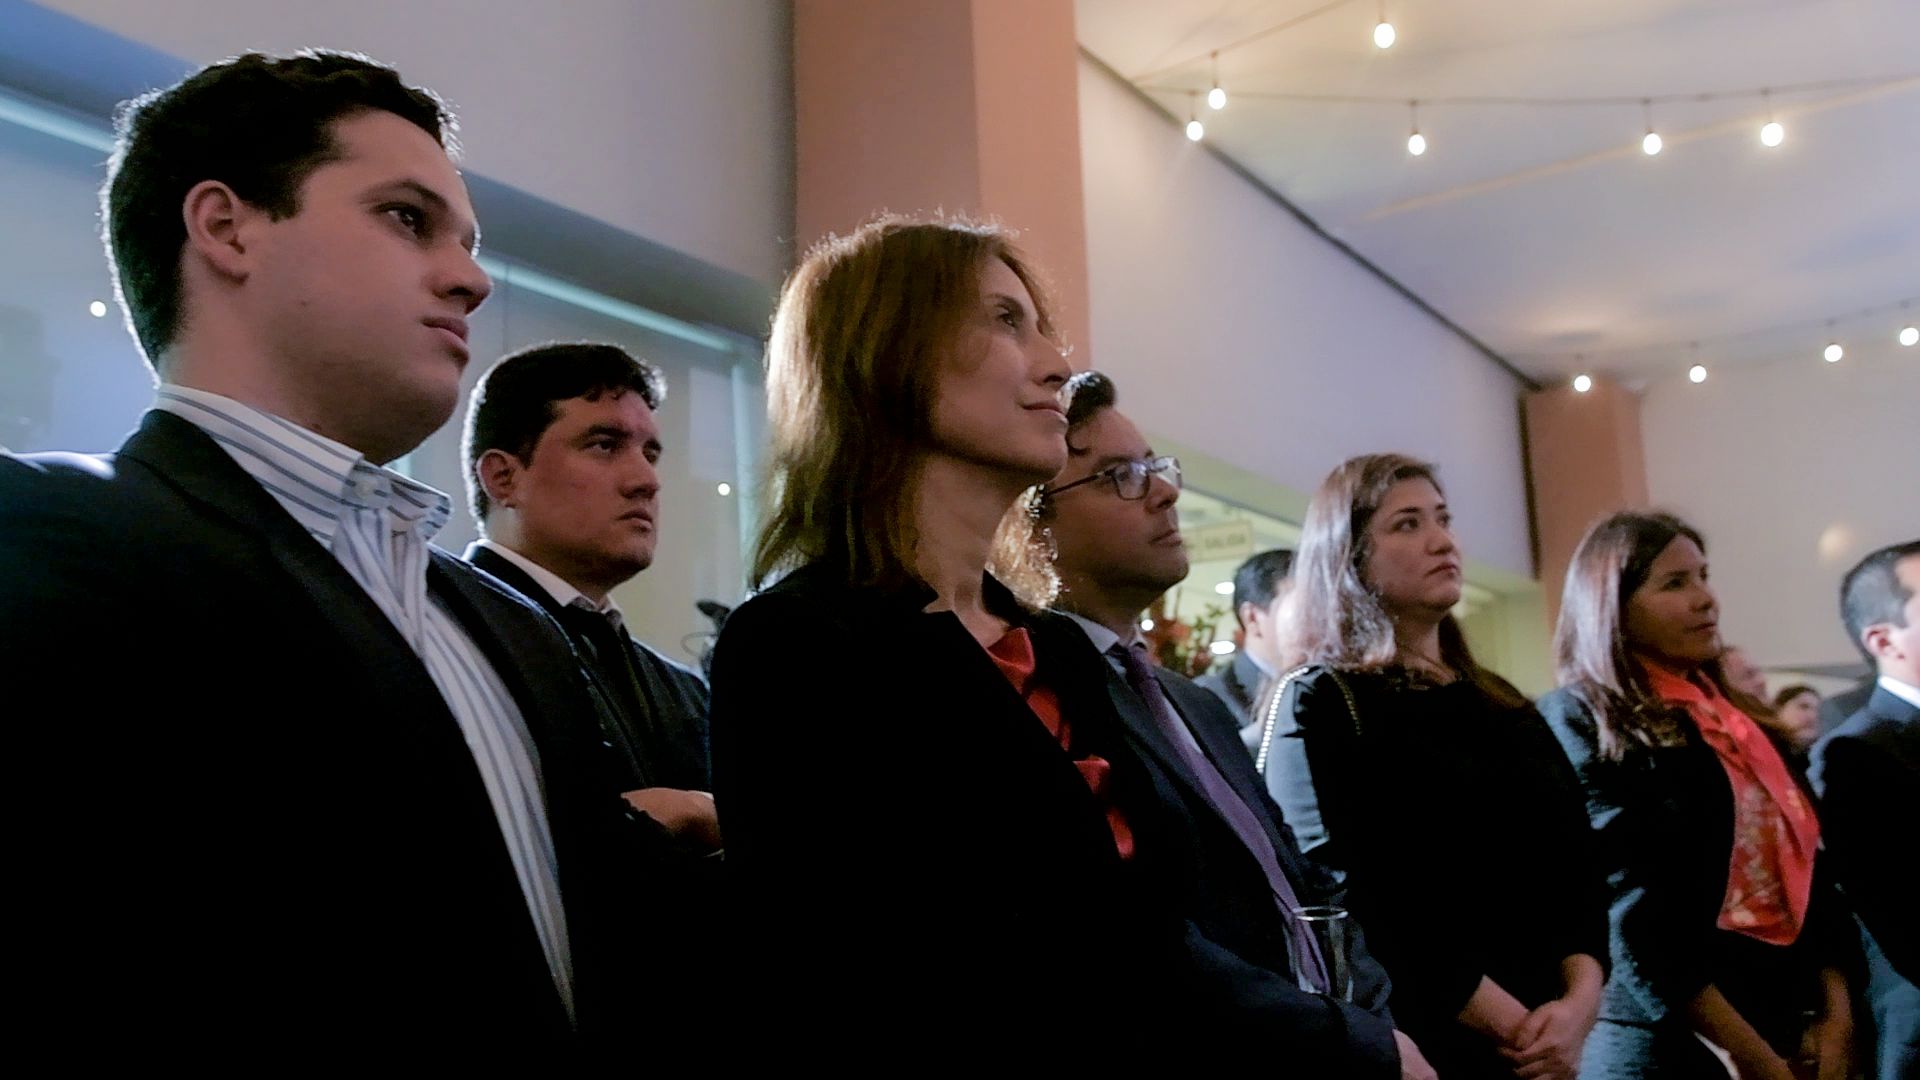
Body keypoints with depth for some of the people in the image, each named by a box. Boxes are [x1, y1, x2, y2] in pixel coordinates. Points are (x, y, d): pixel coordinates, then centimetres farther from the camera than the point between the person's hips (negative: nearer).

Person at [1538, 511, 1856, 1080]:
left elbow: (1803, 869, 10)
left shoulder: (1733, 713, 12)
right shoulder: (1580, 722, -10)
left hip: (1792, 1017, 7)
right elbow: (1634, 925, -17)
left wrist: (1836, 1012, -3)